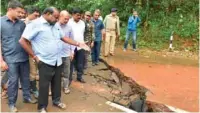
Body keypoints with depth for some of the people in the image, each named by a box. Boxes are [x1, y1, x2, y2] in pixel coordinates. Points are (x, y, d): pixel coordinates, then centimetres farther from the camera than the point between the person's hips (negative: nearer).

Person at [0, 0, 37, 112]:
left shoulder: (22, 23, 4)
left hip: (24, 57, 4)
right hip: (10, 59, -3)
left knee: (26, 79, 14)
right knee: (13, 81, 6)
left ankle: (27, 97, 34)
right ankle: (12, 103, 24)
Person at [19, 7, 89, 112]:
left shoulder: (55, 25, 10)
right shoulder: (35, 24, -13)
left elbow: (64, 38, 18)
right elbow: (22, 41, -15)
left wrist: (78, 44, 10)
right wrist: (35, 56, -12)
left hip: (57, 61, 7)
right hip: (45, 62, -7)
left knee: (57, 83, 19)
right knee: (44, 85, 5)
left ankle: (56, 100, 40)